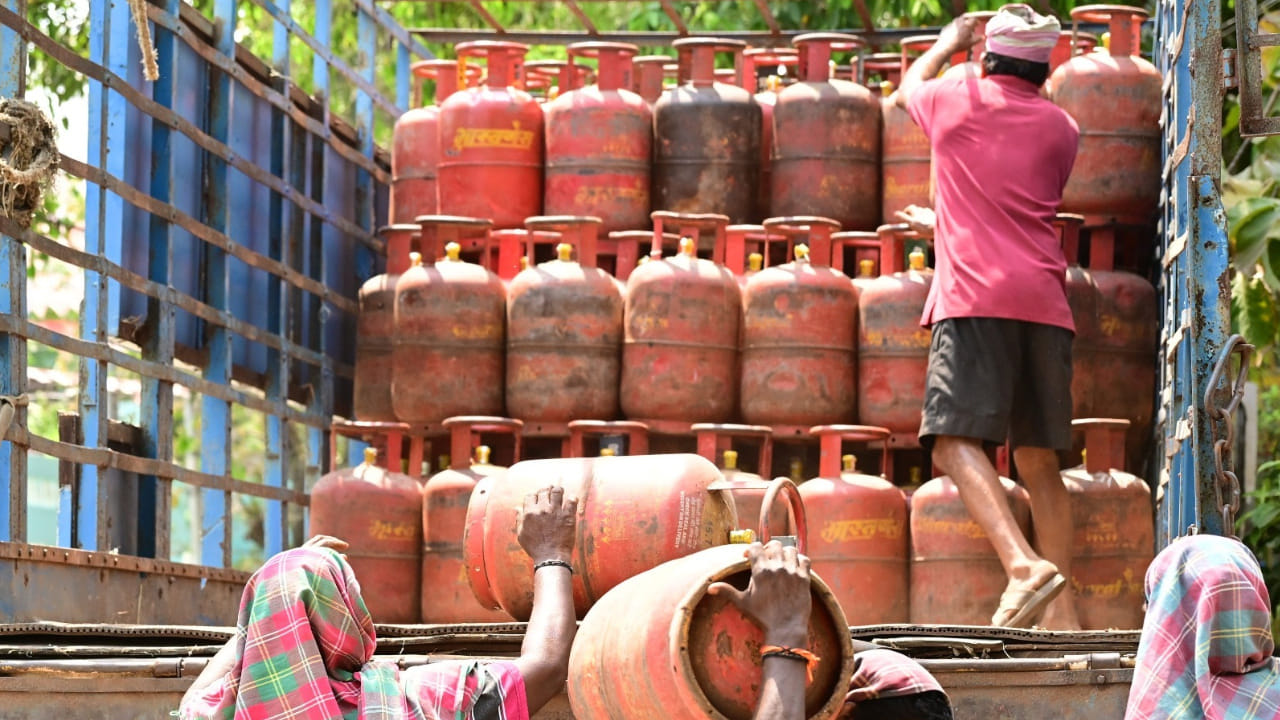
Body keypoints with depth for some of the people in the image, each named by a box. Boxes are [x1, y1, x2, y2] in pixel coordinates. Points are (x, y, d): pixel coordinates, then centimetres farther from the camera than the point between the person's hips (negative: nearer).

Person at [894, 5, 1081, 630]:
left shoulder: (955, 101, 8)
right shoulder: (1061, 128, 18)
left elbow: (909, 85, 32)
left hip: (975, 296, -5)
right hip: (1044, 299, 5)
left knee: (955, 438, -13)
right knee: (1038, 459, 8)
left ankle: (1024, 565, -35)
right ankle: (1062, 614, 2)